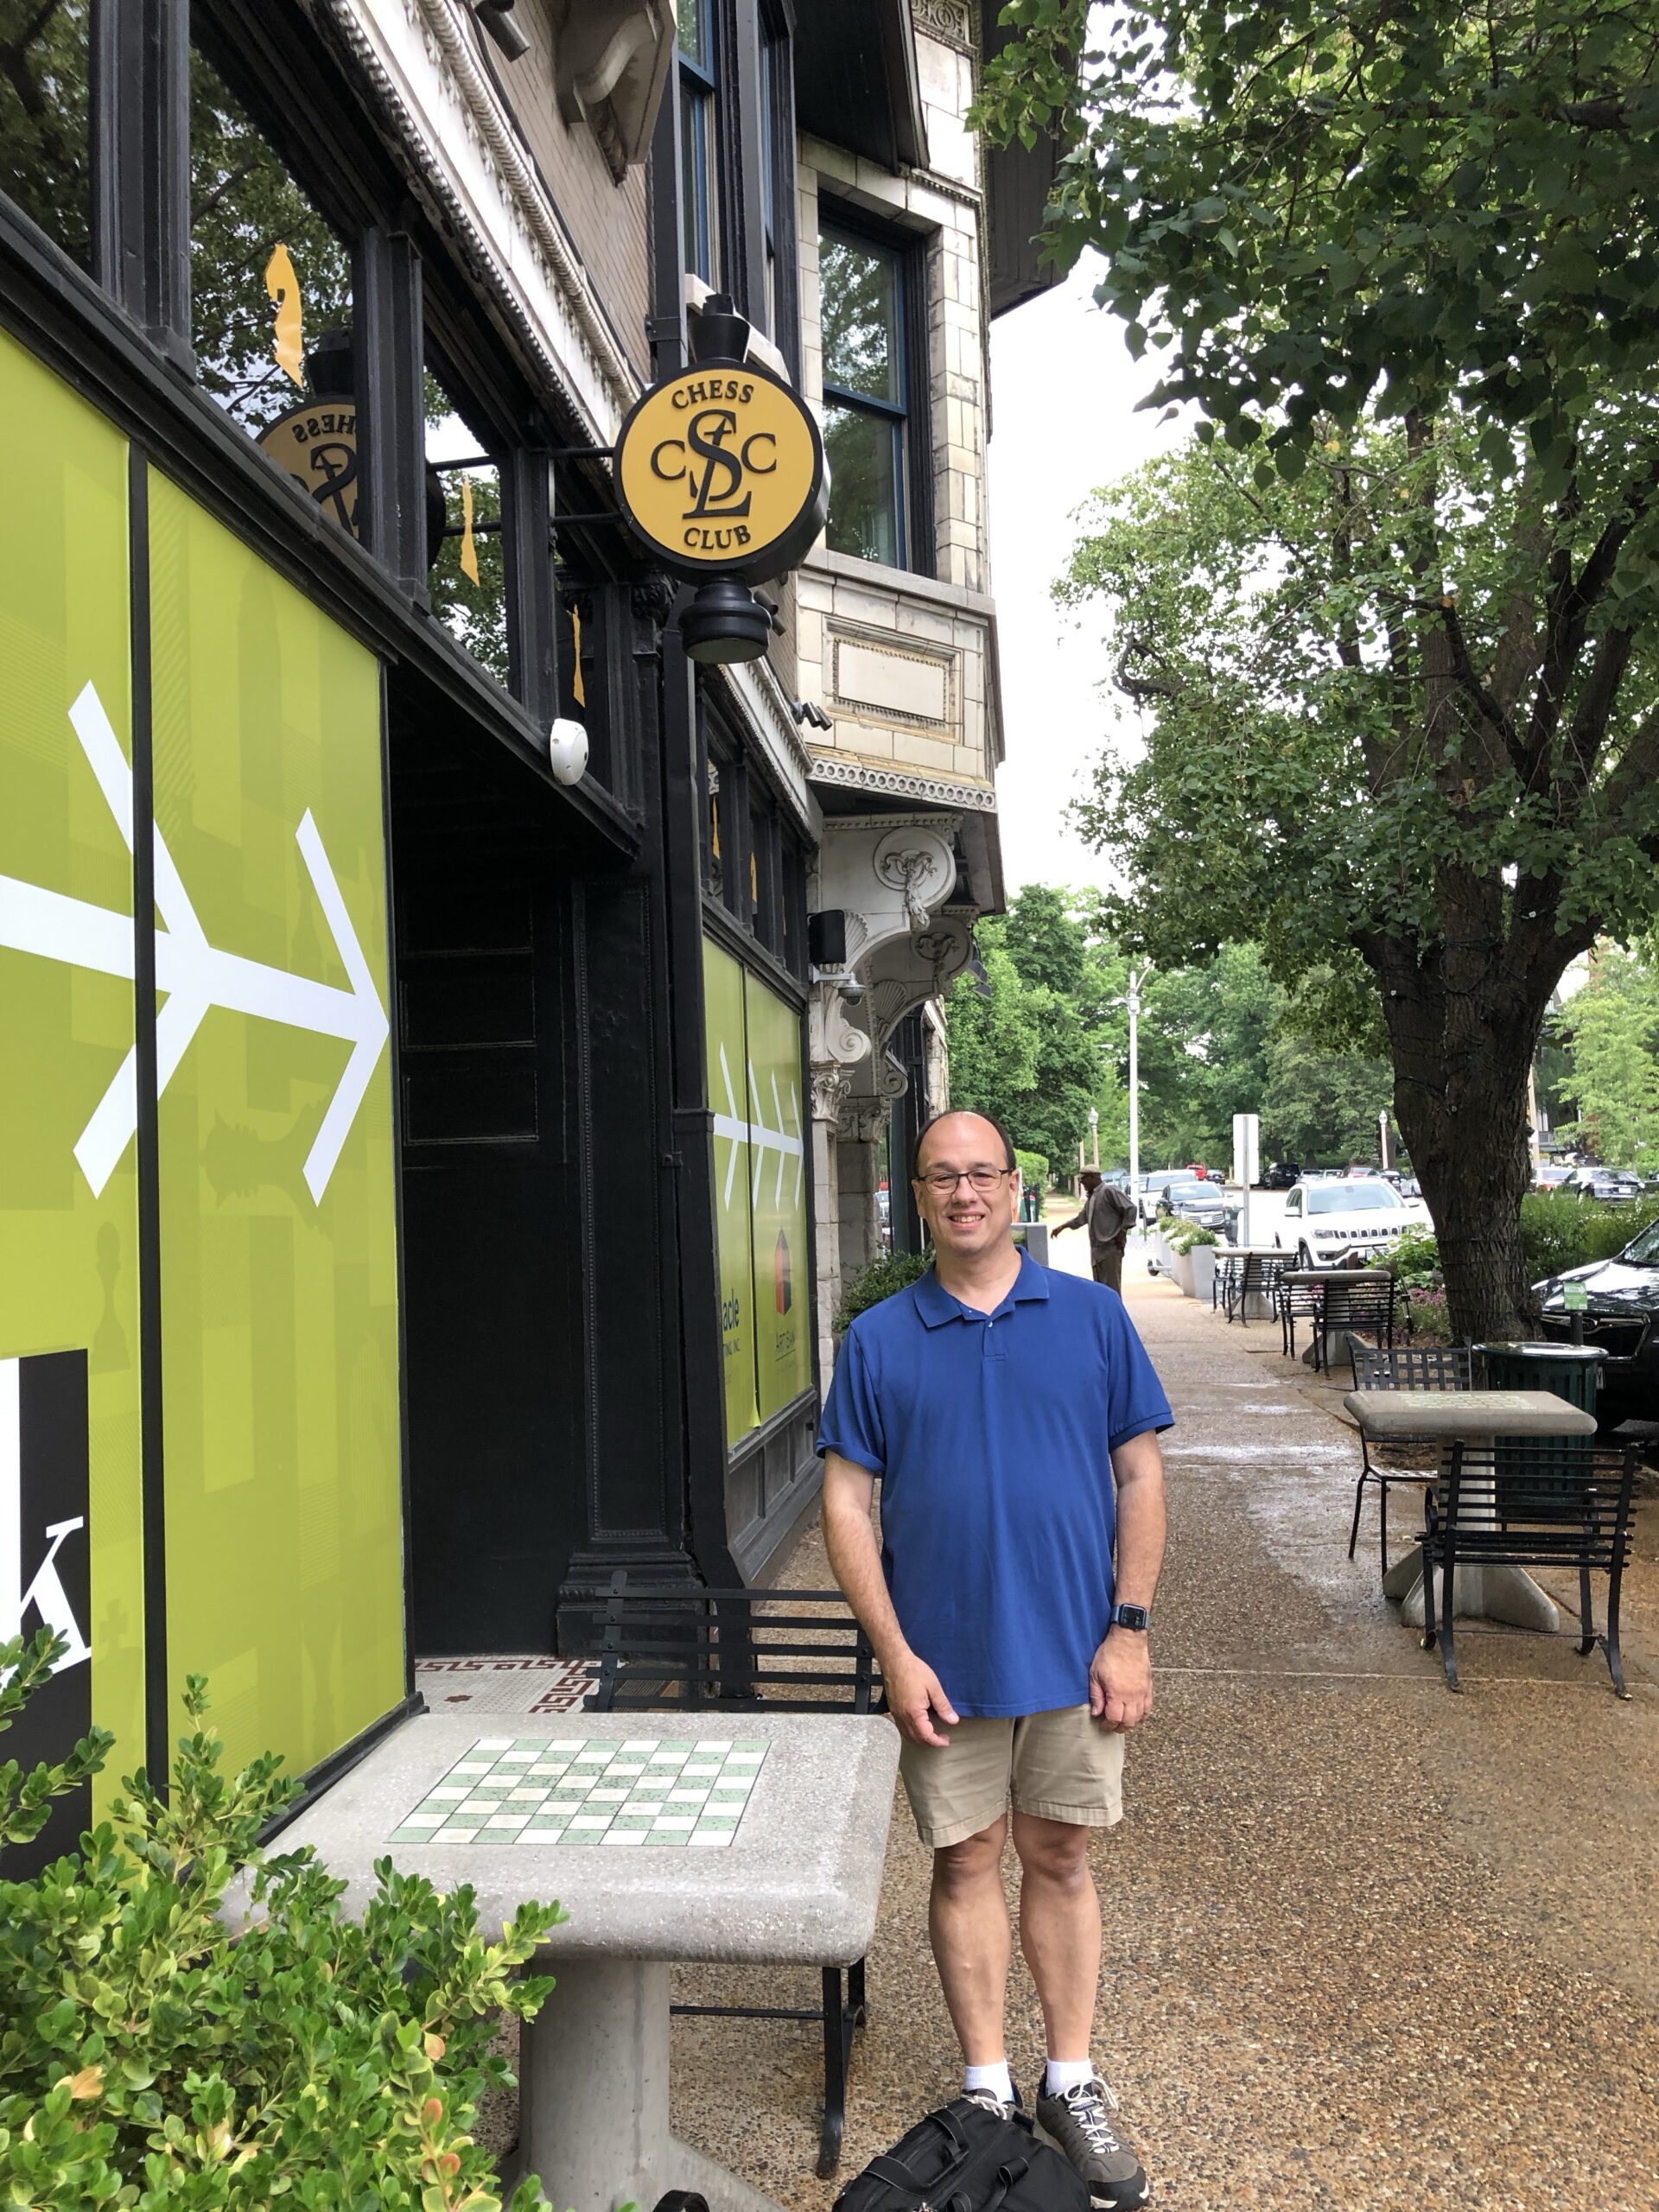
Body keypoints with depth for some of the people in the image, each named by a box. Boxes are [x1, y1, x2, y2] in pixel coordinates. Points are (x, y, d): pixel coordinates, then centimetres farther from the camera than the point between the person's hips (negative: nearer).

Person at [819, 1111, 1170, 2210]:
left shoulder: (1092, 1316, -1)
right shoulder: (878, 1339, -2)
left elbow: (1140, 1475, 0)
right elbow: (848, 1505, -2)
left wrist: (1130, 1630, -5)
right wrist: (895, 1653, -8)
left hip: (1073, 1653, 0)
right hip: (946, 1662, 0)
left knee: (1062, 1860, 13)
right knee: (966, 1864, 12)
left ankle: (1073, 2085, 31)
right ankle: (988, 2089, 30)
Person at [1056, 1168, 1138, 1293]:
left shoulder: (1109, 1191, -11)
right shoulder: (1091, 1196, 18)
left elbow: (1130, 1208, -15)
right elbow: (1082, 1218, 29)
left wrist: (1123, 1231, -14)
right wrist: (1063, 1227, 24)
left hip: (1111, 1247, -10)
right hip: (1097, 1249, 10)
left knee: (1111, 1287, -11)